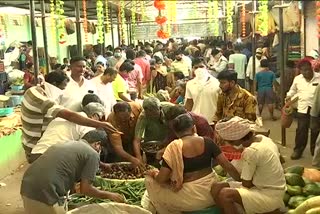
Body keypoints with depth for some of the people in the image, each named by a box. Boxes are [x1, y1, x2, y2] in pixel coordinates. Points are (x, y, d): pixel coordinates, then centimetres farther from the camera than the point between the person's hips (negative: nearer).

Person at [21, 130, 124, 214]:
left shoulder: (67, 143, 22)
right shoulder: (92, 154, -1)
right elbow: (85, 189, -3)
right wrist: (109, 195, 12)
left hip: (27, 187, 8)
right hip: (46, 193, -8)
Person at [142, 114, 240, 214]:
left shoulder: (174, 147, -13)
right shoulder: (207, 142, -2)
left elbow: (162, 179, -14)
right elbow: (228, 166, -1)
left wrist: (154, 173, 8)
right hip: (212, 193, 5)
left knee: (150, 180, 12)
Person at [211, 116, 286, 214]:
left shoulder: (250, 152, -26)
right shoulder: (263, 138, 1)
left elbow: (246, 183, -18)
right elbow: (281, 159, 17)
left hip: (270, 195, -9)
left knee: (225, 194, -28)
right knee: (216, 188, 0)